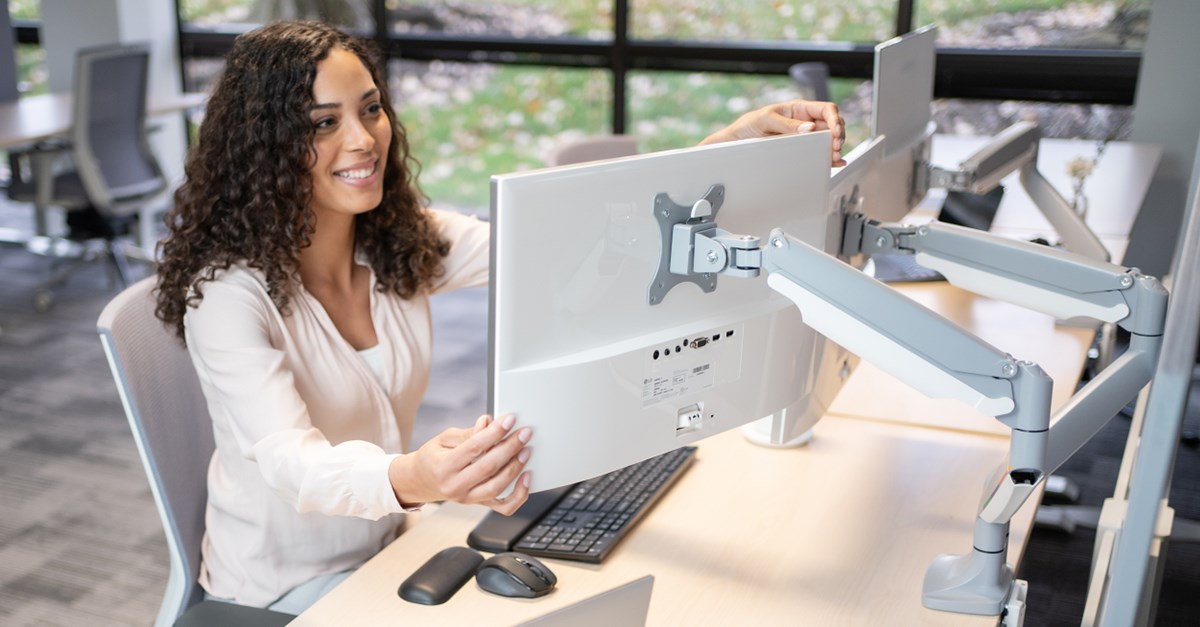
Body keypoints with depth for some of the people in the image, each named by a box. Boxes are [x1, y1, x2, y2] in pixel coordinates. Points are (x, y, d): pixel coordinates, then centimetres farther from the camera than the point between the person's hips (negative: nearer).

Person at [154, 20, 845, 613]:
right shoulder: (229, 293, -23)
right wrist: (412, 479, -58)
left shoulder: (406, 241, -6)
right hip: (283, 589, -5)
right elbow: (291, 463, -35)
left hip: (385, 546, 5)